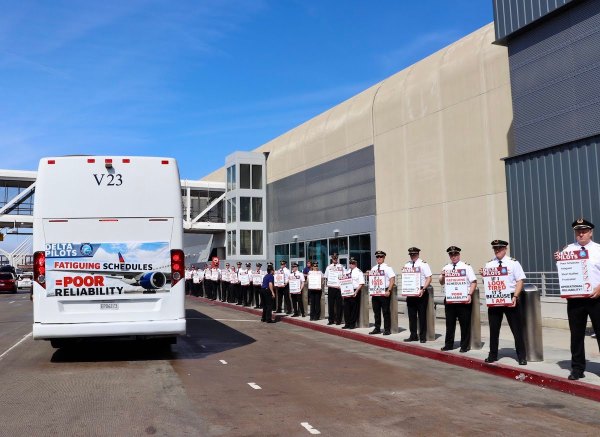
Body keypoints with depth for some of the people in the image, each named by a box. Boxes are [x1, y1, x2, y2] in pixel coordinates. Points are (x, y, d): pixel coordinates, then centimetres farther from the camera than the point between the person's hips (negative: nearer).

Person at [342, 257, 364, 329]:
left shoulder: (359, 272, -6)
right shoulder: (347, 272, 14)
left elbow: (361, 283, -13)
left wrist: (356, 291, -20)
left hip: (355, 292, -6)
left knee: (354, 308, 2)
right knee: (346, 308, 6)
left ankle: (352, 324, 11)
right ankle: (347, 324, 15)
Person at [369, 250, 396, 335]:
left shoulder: (387, 268, -5)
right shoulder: (373, 268, 13)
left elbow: (392, 280, -11)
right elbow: (371, 280, 19)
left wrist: (388, 291, -18)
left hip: (384, 292, -6)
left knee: (386, 312, 0)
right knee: (376, 311, 11)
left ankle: (387, 329, 7)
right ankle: (377, 328, 21)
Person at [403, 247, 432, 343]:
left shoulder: (423, 264, -6)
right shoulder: (407, 265, 9)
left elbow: (429, 278, -11)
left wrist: (423, 290, -20)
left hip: (421, 293, -5)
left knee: (422, 315, 2)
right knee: (411, 315, 10)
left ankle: (422, 337, 11)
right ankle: (413, 336, 20)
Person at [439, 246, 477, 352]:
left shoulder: (466, 267, -3)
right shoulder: (446, 267, 11)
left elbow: (474, 282, -7)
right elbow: (441, 282, 16)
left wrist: (469, 295, -18)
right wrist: (443, 275, -4)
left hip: (463, 300, -4)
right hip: (449, 300, 4)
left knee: (465, 324, 3)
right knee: (450, 323, 11)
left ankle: (465, 346, 14)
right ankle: (449, 344, 22)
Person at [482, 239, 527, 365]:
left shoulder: (513, 263, -2)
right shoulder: (489, 264, 8)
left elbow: (520, 281, -6)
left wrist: (515, 297, -16)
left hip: (510, 299, -3)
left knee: (517, 329, 3)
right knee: (494, 329, 10)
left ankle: (522, 356, 14)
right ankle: (493, 355, 22)